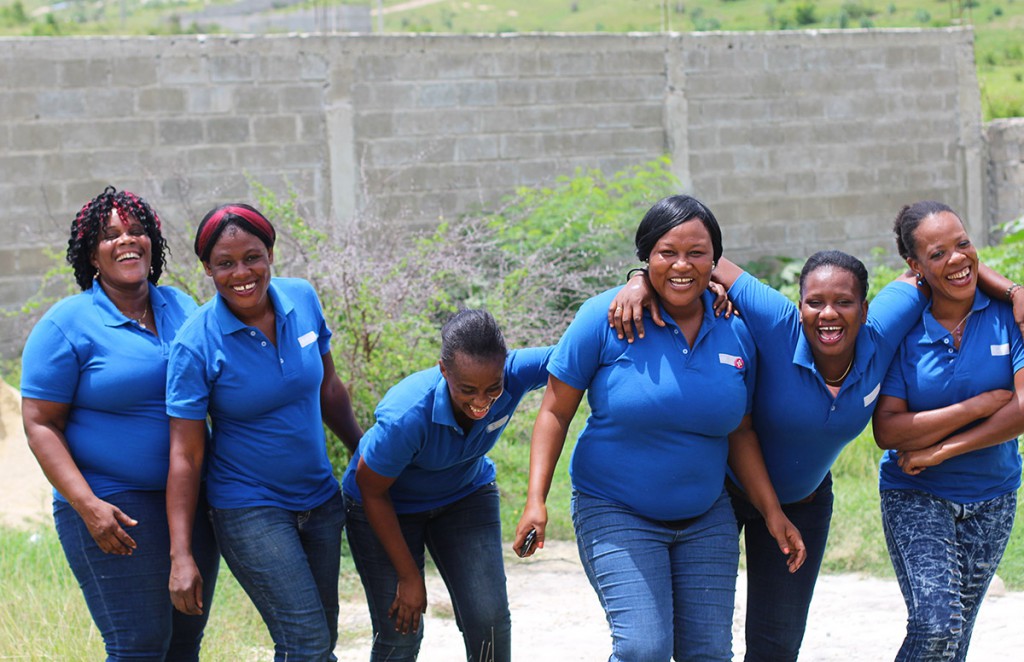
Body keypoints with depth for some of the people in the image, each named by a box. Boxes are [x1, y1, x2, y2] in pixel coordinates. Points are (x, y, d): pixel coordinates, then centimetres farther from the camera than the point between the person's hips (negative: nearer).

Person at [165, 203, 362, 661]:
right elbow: (184, 455, -15)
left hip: (320, 500, 5)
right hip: (250, 510, -5)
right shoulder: (197, 344, -16)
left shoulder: (302, 300, -3)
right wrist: (180, 556, -19)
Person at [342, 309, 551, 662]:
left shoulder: (514, 374, -31)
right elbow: (371, 490, -23)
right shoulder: (406, 417, -39)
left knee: (489, 620, -9)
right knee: (399, 634, -6)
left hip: (466, 497, 4)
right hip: (388, 507, -3)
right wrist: (409, 576, -15)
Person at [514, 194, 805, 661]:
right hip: (616, 513, -4)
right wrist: (536, 499, -16)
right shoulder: (606, 317, -12)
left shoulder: (736, 331, 0)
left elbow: (739, 432, 10)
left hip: (706, 518, 5)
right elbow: (555, 412, -7)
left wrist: (772, 512, 5)